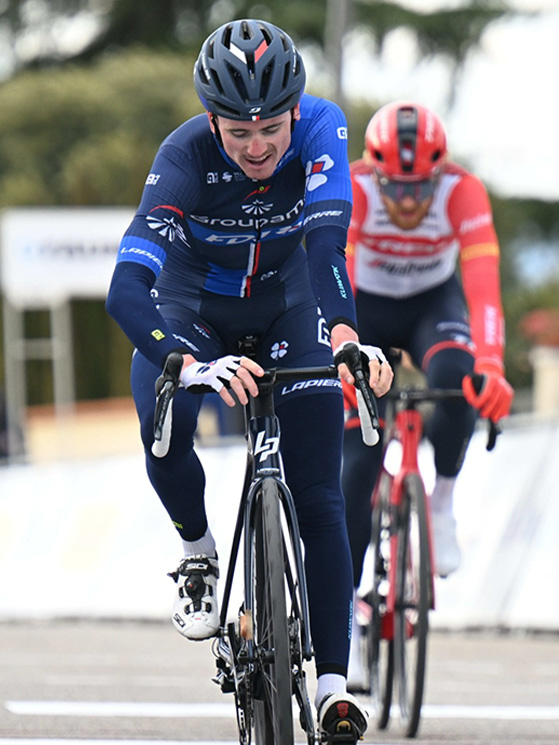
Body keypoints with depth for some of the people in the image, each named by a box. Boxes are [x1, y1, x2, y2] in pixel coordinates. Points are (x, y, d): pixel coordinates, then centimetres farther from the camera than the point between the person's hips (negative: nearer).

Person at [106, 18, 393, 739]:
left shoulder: (321, 127, -29)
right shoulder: (185, 157, -34)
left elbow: (327, 236, -41)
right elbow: (126, 290, -44)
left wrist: (345, 335, -61)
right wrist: (195, 366, -61)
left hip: (287, 305, 1)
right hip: (193, 306, -1)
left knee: (319, 496, -10)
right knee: (165, 431, -29)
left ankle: (333, 682, -8)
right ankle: (198, 553, 1)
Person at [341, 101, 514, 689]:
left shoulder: (462, 193, -30)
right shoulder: (349, 191, -31)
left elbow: (482, 282, -41)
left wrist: (491, 364, -57)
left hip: (434, 304, 1)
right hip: (366, 309, 0)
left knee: (457, 376, -34)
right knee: (357, 459, -12)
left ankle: (441, 502, -9)